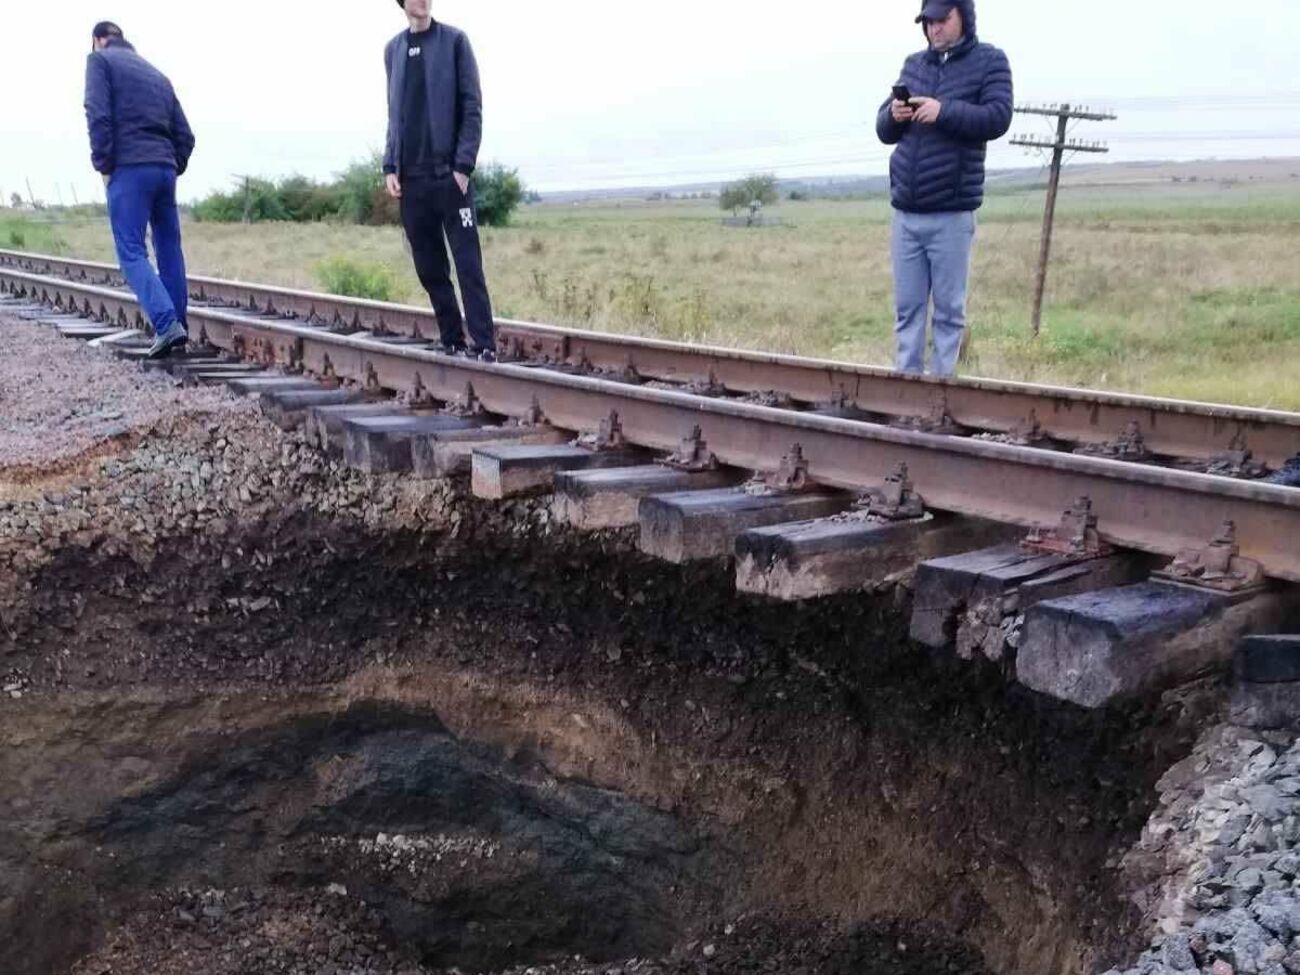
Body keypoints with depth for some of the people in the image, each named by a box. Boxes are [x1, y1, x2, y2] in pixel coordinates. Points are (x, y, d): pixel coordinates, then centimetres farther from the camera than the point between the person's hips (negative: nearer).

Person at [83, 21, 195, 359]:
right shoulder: (157, 74, 24)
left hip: (129, 169, -6)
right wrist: (173, 169, 16)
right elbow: (184, 134, 16)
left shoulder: (100, 60, 6)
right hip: (165, 169, 6)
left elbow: (98, 116, -9)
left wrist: (104, 166, -3)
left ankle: (166, 324, -22)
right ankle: (176, 326, 8)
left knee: (131, 252, -7)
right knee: (169, 250, 9)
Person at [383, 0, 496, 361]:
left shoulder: (454, 41, 1)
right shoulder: (393, 49, 13)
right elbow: (395, 113, 16)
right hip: (411, 177, 4)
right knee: (429, 267, 6)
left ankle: (484, 347, -7)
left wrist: (463, 165, -12)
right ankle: (452, 342, 15)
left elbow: (472, 107, -3)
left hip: (450, 173, -4)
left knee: (468, 264, -8)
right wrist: (390, 166, 5)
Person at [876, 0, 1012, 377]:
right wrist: (894, 115, -7)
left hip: (951, 214, -4)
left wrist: (945, 111, -22)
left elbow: (998, 118, -11)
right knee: (907, 307, 6)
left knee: (948, 309, 1)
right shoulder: (913, 64, 14)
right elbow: (884, 131, 15)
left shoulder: (989, 61, 2)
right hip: (905, 212, 4)